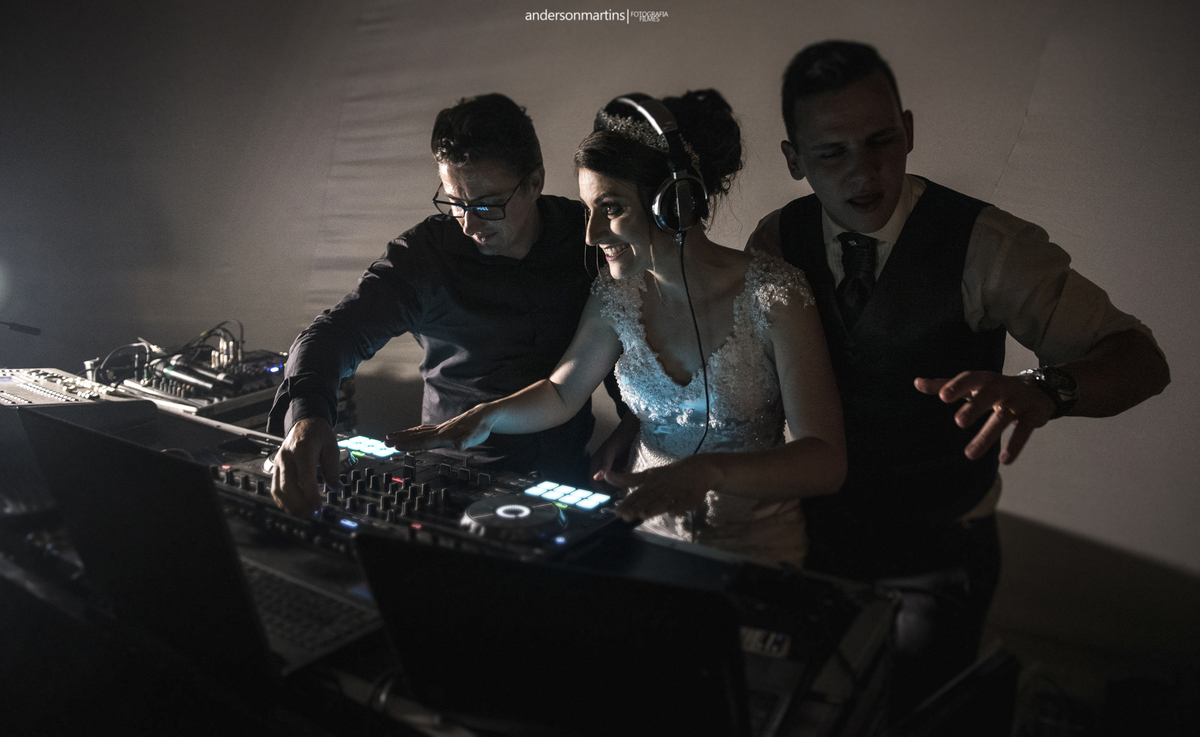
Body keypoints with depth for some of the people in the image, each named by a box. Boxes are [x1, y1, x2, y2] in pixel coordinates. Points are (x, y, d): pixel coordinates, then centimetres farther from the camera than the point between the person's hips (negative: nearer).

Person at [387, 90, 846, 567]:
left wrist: (708, 470, -38)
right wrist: (487, 416, -8)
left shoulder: (772, 295, -16)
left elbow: (826, 461, -21)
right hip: (646, 535, 4)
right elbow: (561, 392, 12)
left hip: (756, 550, -3)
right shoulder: (617, 294, -1)